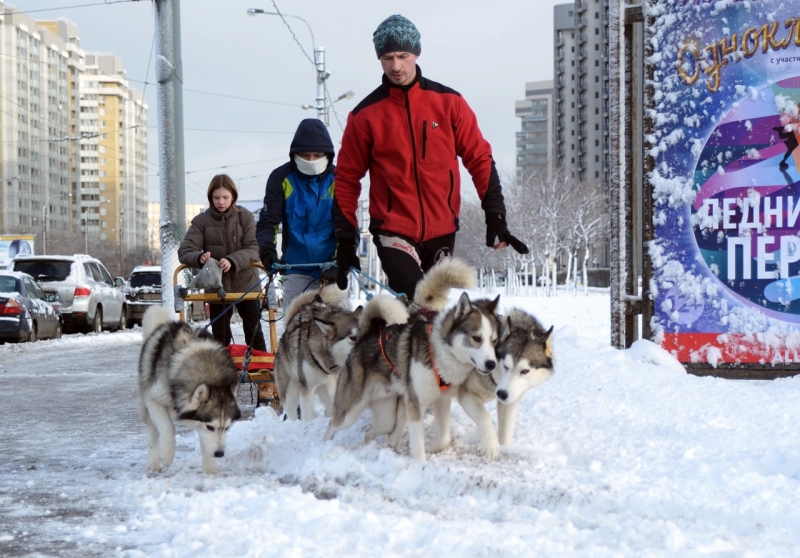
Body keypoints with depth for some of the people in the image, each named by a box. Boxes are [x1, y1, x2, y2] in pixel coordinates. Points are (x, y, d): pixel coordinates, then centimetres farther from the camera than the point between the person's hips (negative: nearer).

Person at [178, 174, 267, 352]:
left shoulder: (245, 217, -2)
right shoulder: (201, 220, -1)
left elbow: (254, 249, -10)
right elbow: (184, 251, -6)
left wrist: (232, 260, -28)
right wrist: (200, 257, -28)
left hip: (246, 284, 0)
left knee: (254, 333, 7)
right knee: (220, 337, 6)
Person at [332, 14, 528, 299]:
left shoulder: (448, 102, 1)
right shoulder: (366, 114, -3)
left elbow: (480, 159, 4)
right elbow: (347, 178, 3)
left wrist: (495, 215, -5)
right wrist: (346, 238, 0)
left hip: (442, 232, 3)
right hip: (393, 231, -3)